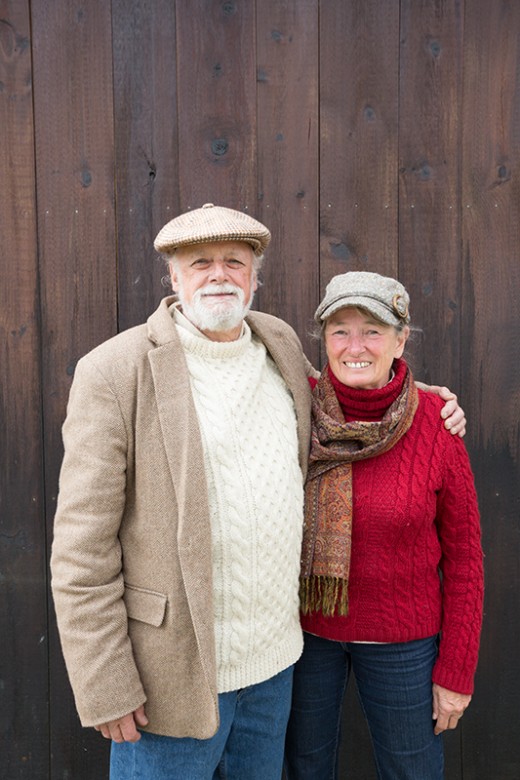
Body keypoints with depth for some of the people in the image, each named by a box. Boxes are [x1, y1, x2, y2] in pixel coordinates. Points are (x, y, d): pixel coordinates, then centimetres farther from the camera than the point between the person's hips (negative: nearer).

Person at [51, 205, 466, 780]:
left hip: (274, 656, 6)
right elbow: (83, 547, -15)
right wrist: (105, 689, -14)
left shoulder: (279, 344, 3)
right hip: (174, 666, -5)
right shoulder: (115, 372, -15)